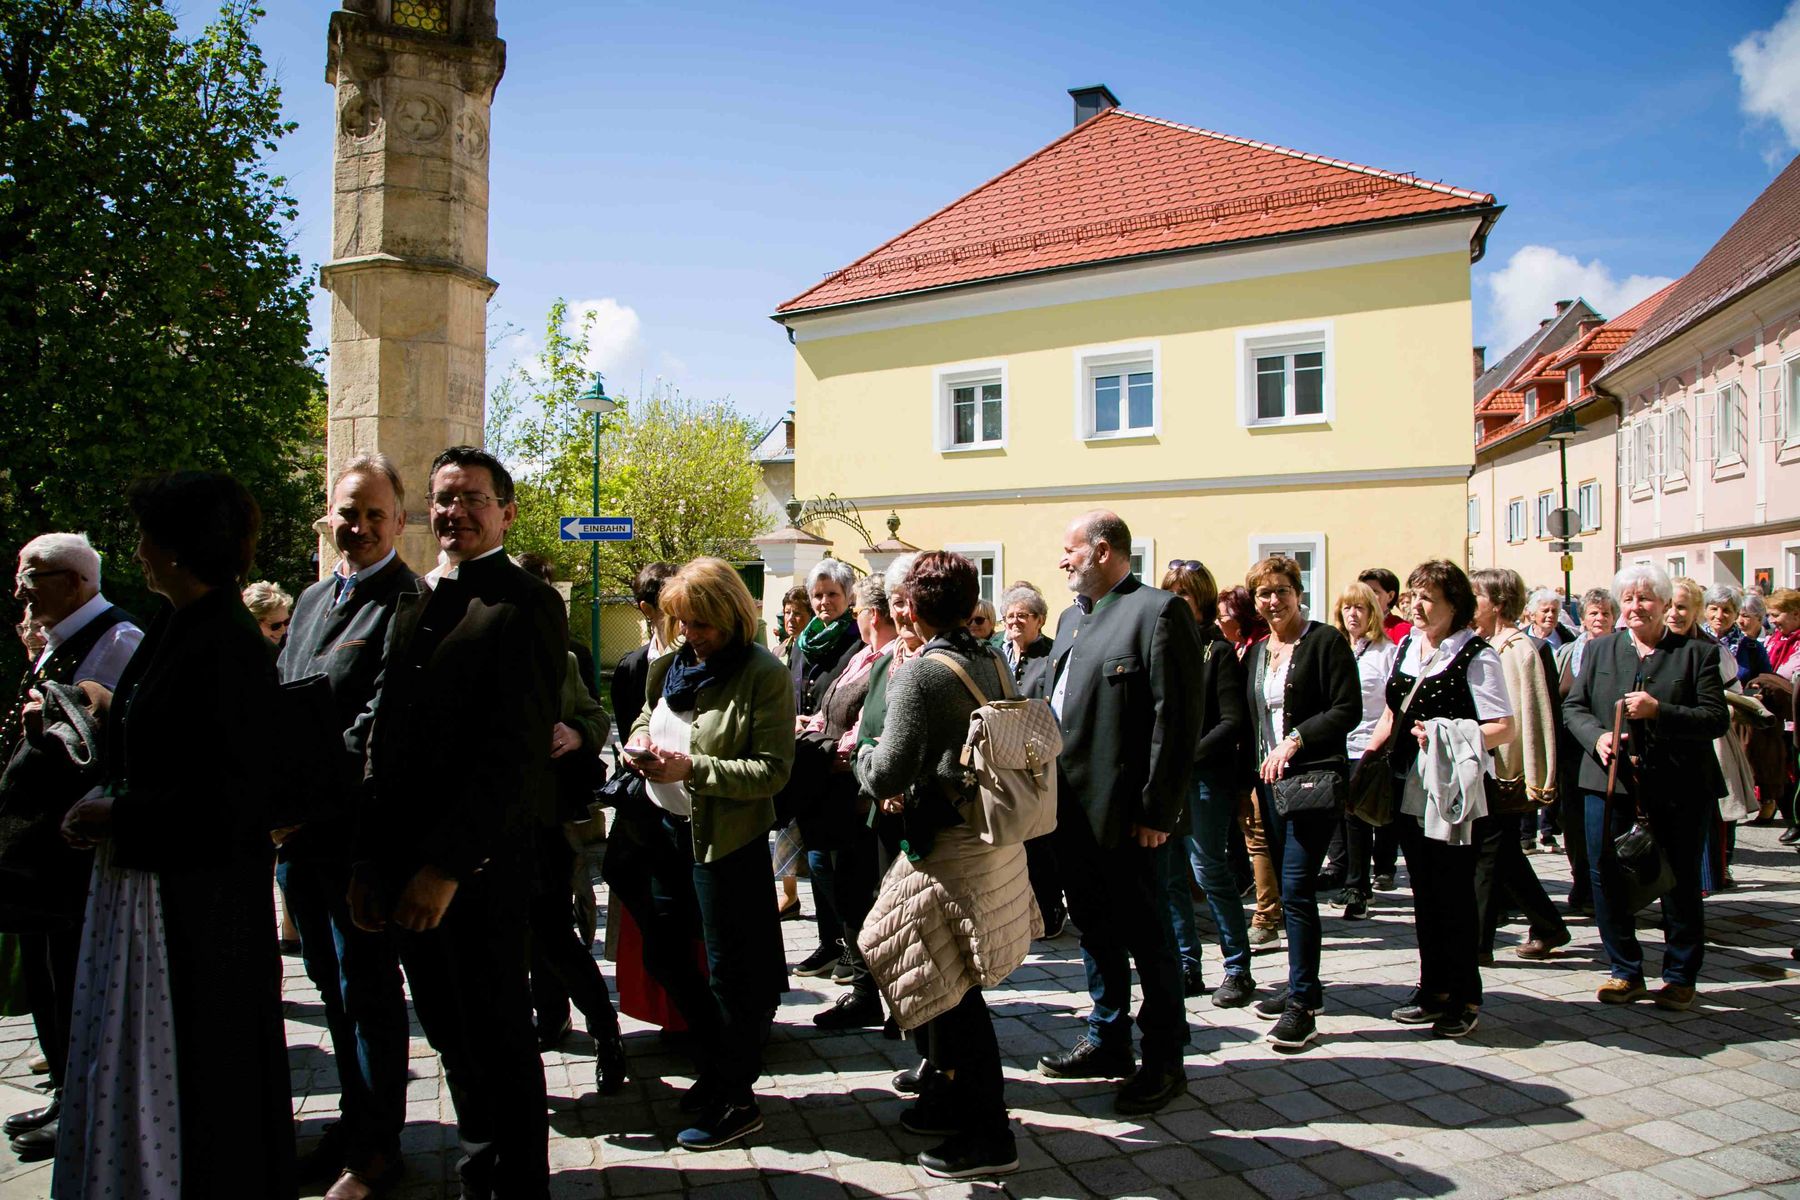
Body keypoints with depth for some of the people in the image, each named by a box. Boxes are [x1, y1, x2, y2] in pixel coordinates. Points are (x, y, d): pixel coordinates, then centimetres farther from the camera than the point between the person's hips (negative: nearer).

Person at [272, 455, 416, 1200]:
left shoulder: (408, 602, -13)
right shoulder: (312, 600, 15)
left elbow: (380, 724, -19)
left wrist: (311, 803, -18)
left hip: (358, 833, -8)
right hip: (297, 831, 8)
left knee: (367, 988, 5)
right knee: (332, 985, 18)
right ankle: (353, 1119, 35)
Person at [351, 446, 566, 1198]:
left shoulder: (525, 604, -9)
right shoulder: (414, 603, 15)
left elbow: (518, 753, -16)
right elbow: (385, 738, 14)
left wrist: (447, 866, -18)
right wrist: (370, 857, 7)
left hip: (478, 871, -7)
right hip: (403, 866, 7)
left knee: (499, 1044, 6)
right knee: (452, 1041, 17)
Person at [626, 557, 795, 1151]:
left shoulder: (764, 674, -16)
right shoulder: (672, 662, 6)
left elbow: (773, 770, -19)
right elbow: (647, 716, 20)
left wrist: (692, 767, -25)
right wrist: (641, 737, -4)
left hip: (726, 837, -7)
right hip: (669, 828, 8)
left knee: (728, 969, 3)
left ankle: (736, 1100, 18)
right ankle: (713, 1072, 35)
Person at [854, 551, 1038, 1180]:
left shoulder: (921, 673, -18)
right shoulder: (992, 662, 6)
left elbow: (888, 774, -22)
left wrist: (863, 753, 0)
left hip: (951, 847, -8)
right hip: (996, 838, 8)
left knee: (949, 990, 4)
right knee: (950, 985, 21)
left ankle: (989, 1136, 14)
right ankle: (955, 1095, 35)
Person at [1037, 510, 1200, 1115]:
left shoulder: (1159, 611, -12)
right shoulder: (1071, 618, 15)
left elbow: (1176, 719, -16)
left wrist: (1157, 809, -18)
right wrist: (1052, 789, 11)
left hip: (1127, 814, -8)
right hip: (1075, 808, 8)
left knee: (1148, 936, 5)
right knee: (1095, 930, 19)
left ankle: (1164, 1060, 20)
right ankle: (1108, 1042, 34)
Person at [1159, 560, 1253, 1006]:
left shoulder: (1220, 651, -2)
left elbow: (1232, 722, -8)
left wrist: (1189, 752, -16)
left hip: (1204, 775, -5)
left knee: (1208, 866, -4)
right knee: (1170, 872, 7)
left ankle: (1238, 968, 10)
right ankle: (1187, 967, 18)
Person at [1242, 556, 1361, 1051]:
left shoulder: (1325, 641, -5)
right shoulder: (1255, 653, 15)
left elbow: (1348, 710, -11)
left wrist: (1296, 740, -18)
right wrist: (1254, 775, 10)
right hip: (1270, 779, 7)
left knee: (1297, 887, -12)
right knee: (1289, 888, 12)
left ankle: (1302, 1006, -6)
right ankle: (1303, 985, 24)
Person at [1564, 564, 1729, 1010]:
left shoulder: (1697, 653, 1)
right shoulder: (1599, 650, 10)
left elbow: (1716, 718, -7)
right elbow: (1573, 706, 8)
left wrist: (1659, 711, -21)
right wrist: (1597, 736, -11)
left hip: (1679, 788, -2)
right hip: (1610, 782, 3)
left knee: (1680, 884, 8)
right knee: (1606, 877, 3)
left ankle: (1680, 977, 22)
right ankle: (1626, 972, 18)